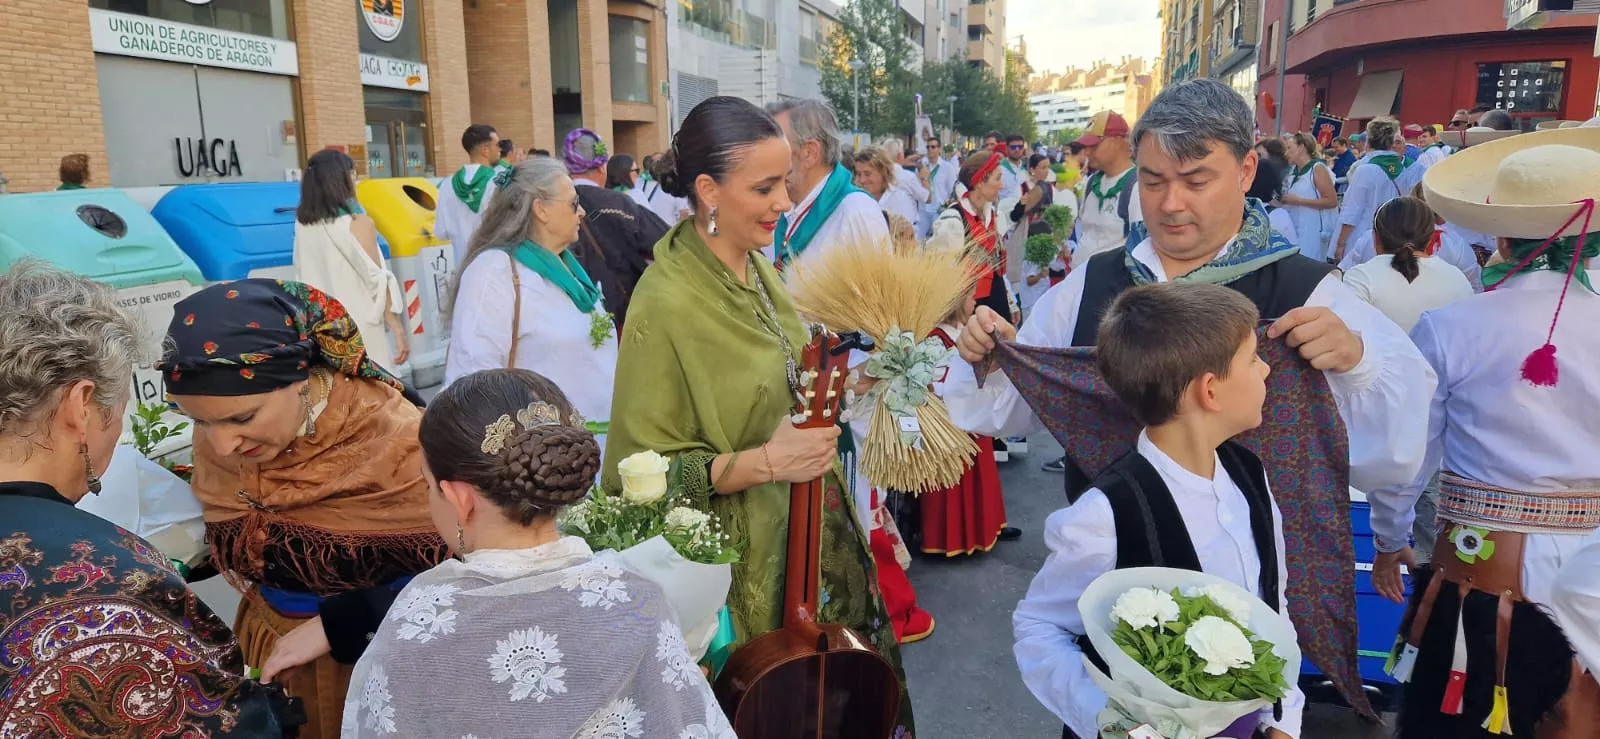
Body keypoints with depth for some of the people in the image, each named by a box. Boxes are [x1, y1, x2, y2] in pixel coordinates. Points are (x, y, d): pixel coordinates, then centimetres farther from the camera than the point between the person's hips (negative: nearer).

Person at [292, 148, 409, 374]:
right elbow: (377, 281, -11)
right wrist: (398, 330, -7)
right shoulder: (358, 223, -12)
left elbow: (303, 278, 6)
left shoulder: (303, 224, 3)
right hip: (358, 329, -5)